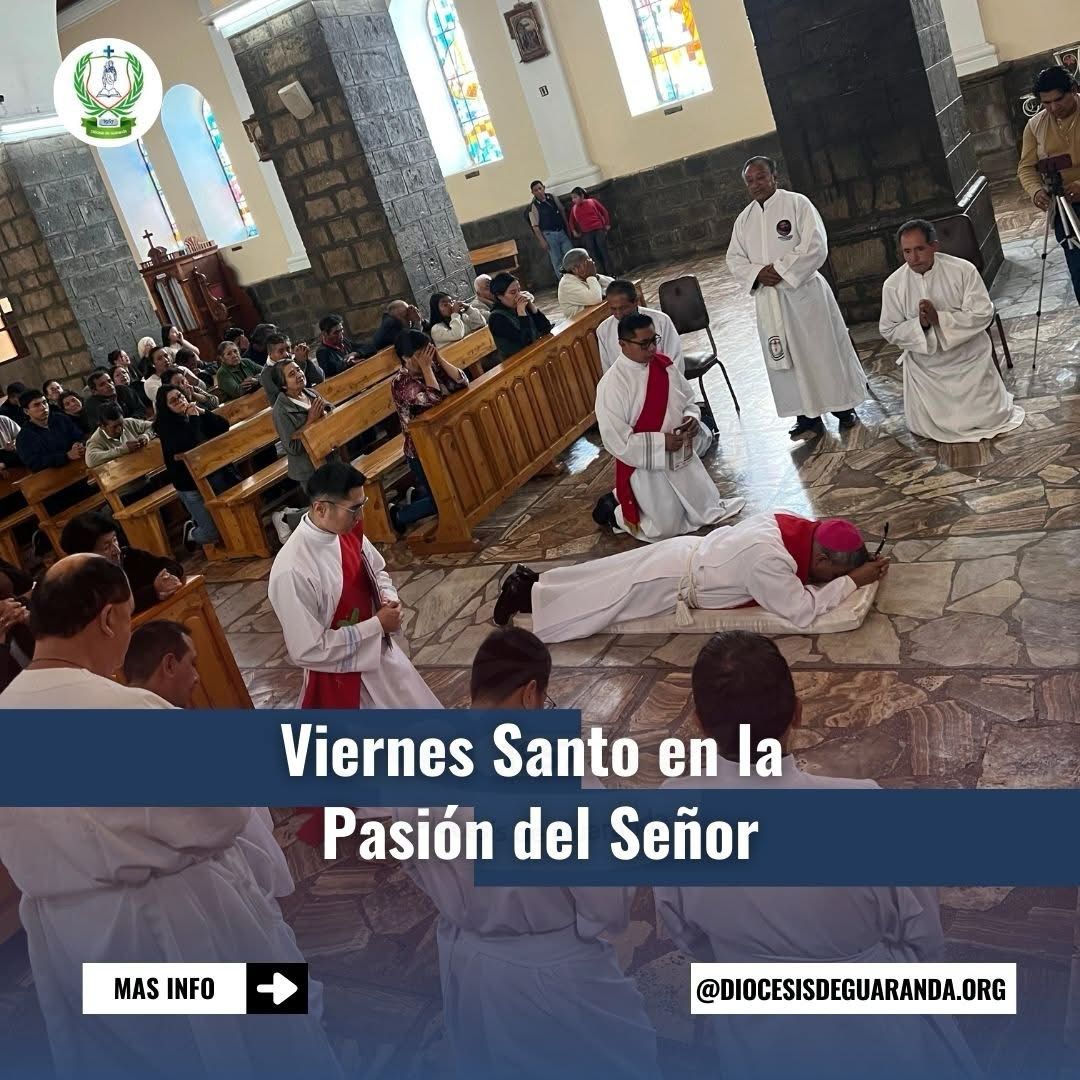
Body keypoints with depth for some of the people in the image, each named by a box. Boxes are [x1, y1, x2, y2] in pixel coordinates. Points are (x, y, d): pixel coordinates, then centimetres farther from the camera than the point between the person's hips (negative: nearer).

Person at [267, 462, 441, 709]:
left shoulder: (347, 531, -9)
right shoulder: (292, 572, -32)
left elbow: (377, 571, 11)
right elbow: (307, 651, -28)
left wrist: (388, 597, -11)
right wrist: (377, 625, -24)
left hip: (379, 652, 7)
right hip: (341, 678, -7)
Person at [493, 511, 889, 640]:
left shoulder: (792, 525, -8)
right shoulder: (769, 562, -34)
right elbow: (802, 611, -29)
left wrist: (859, 565, -3)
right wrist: (852, 581, -22)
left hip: (686, 554, 8)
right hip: (675, 583, -8)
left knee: (601, 582, 21)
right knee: (598, 604, 9)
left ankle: (531, 582, 31)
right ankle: (527, 594, 20)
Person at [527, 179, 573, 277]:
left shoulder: (553, 198, 2)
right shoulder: (533, 206, -11)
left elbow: (562, 212, 13)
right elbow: (535, 226, -11)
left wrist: (568, 228, 14)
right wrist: (542, 241, -15)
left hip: (562, 232, 5)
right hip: (549, 235, -4)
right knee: (557, 261, 1)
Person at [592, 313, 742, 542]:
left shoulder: (663, 364, -5)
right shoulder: (611, 384, -24)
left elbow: (687, 399, 11)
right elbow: (616, 440, -24)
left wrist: (691, 417, -12)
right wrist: (661, 442, -24)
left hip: (681, 455, 7)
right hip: (644, 465, -6)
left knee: (707, 511, 18)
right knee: (666, 527, 1)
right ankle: (613, 508, 24)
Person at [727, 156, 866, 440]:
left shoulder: (797, 203, -5)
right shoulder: (744, 219, 11)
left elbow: (816, 245, -13)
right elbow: (734, 259, 10)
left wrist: (782, 270, -18)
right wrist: (757, 274, -9)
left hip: (803, 291, -4)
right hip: (768, 299, 5)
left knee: (824, 350, 3)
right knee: (786, 359, 5)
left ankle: (843, 406, 19)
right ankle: (808, 416, 14)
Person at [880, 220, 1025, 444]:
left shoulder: (963, 270, -15)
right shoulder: (893, 285, -10)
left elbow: (983, 313, -16)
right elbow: (889, 331, -6)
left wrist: (939, 318, -28)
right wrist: (919, 324, -25)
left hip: (968, 358, -1)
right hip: (924, 366, 1)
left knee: (989, 418, -3)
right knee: (923, 427, -4)